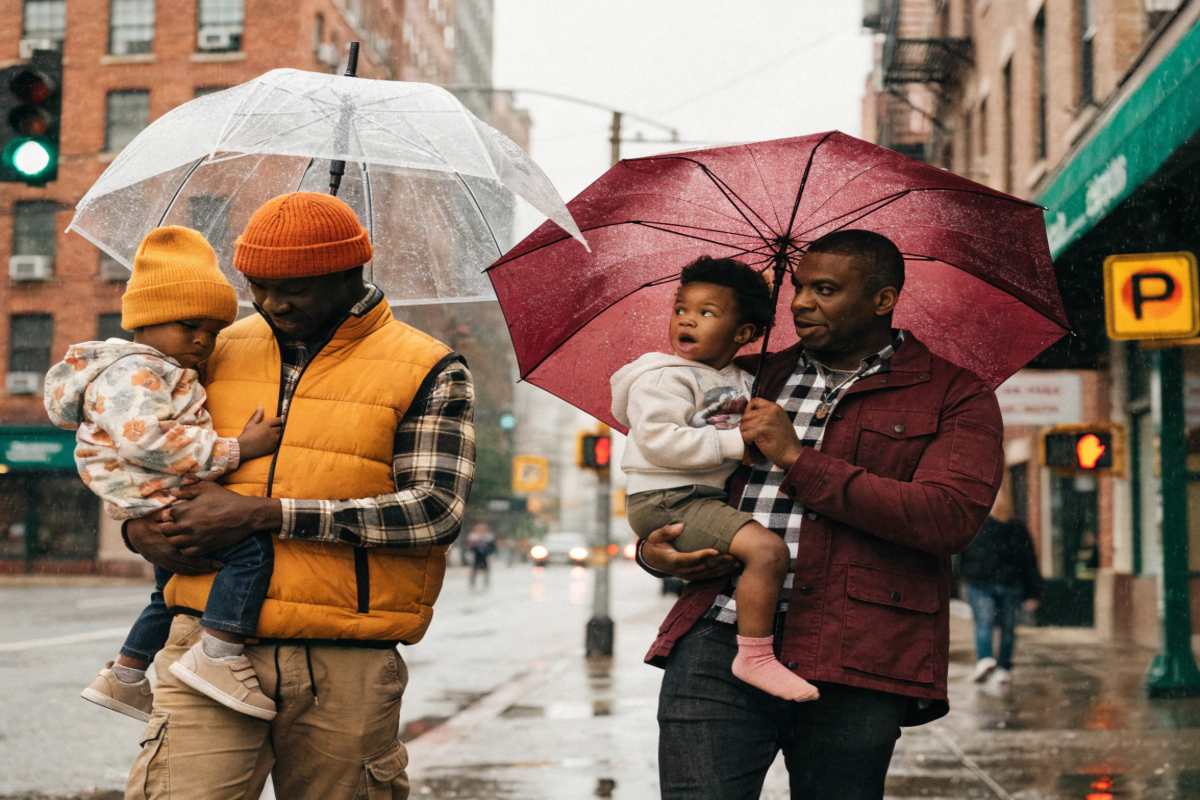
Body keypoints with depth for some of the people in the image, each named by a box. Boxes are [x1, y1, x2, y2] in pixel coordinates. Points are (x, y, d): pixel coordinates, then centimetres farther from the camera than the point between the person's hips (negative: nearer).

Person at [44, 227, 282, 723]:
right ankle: (216, 656, -29)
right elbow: (144, 439, -30)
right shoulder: (132, 373, -16)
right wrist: (236, 450, -28)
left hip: (164, 506, 12)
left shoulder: (165, 374, 21)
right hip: (158, 501, -12)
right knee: (253, 546, -27)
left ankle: (123, 678, 43)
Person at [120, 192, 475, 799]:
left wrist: (264, 513, -15)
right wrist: (139, 528, 2)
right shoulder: (222, 351, 14)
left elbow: (435, 511, -12)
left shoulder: (427, 373, 1)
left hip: (344, 670, -2)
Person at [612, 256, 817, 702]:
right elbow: (656, 439, -22)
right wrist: (734, 443, -21)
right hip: (666, 501, -9)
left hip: (709, 497, 10)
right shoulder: (664, 378, -9)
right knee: (767, 549, -25)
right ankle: (755, 657, -17)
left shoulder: (741, 382, 16)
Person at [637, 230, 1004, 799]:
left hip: (853, 667, -2)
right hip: (718, 642, 2)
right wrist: (653, 551, 5)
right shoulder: (753, 380, 20)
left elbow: (949, 518, -9)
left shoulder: (956, 397, 9)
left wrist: (799, 459, -7)